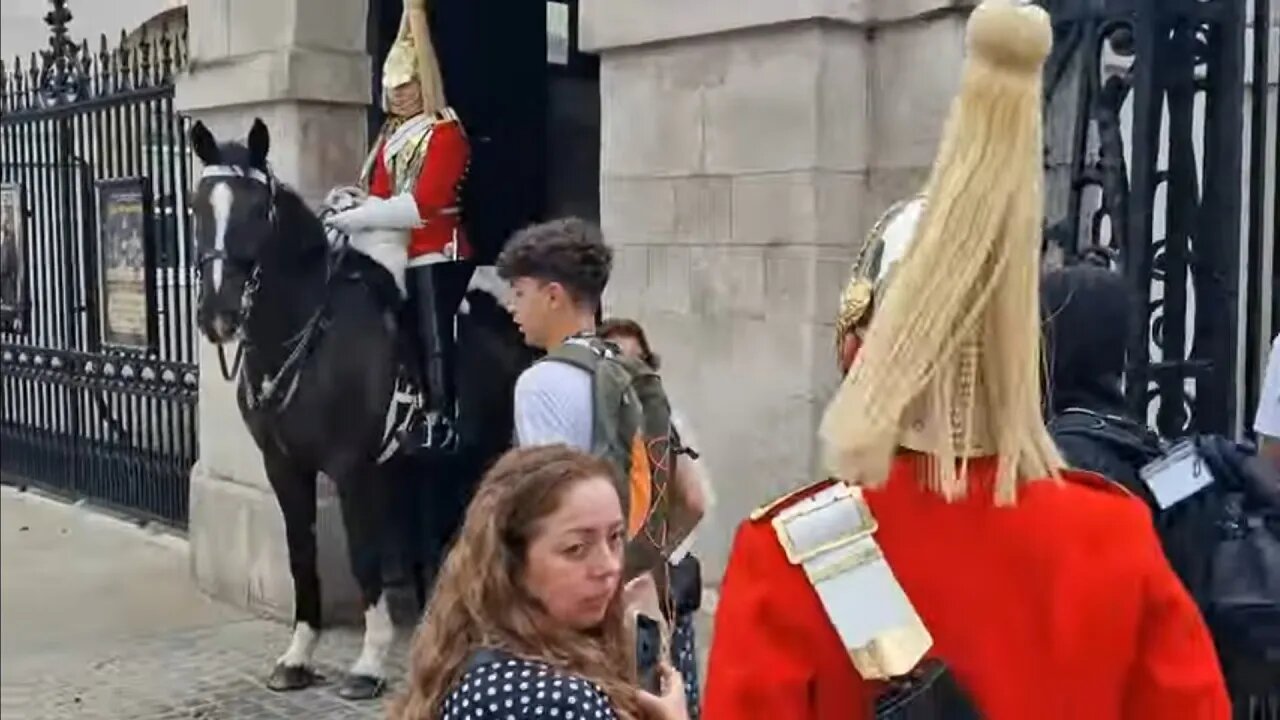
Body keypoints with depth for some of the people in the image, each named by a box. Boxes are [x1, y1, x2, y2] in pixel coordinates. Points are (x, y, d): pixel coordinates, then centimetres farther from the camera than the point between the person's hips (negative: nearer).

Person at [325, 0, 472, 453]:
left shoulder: (446, 133, -9)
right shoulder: (392, 138, 16)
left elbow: (425, 202, -19)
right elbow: (379, 194, 10)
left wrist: (356, 219, -19)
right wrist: (353, 218, -12)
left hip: (438, 253, -8)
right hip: (401, 253, 8)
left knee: (436, 337, -8)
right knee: (414, 337, 11)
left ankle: (442, 423, -4)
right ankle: (427, 414, 20)